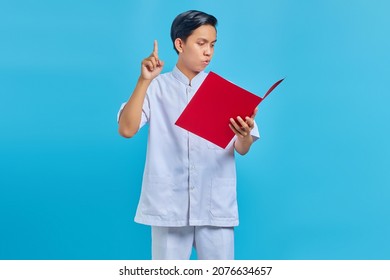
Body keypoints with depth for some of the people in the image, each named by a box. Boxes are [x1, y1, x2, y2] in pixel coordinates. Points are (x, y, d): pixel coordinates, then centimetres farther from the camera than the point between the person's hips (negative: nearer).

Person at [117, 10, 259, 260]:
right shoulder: (156, 88, 3)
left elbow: (242, 149, 1)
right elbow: (126, 129, -10)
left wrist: (244, 135, -22)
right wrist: (144, 80, -17)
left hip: (216, 206, 1)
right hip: (169, 206, -1)